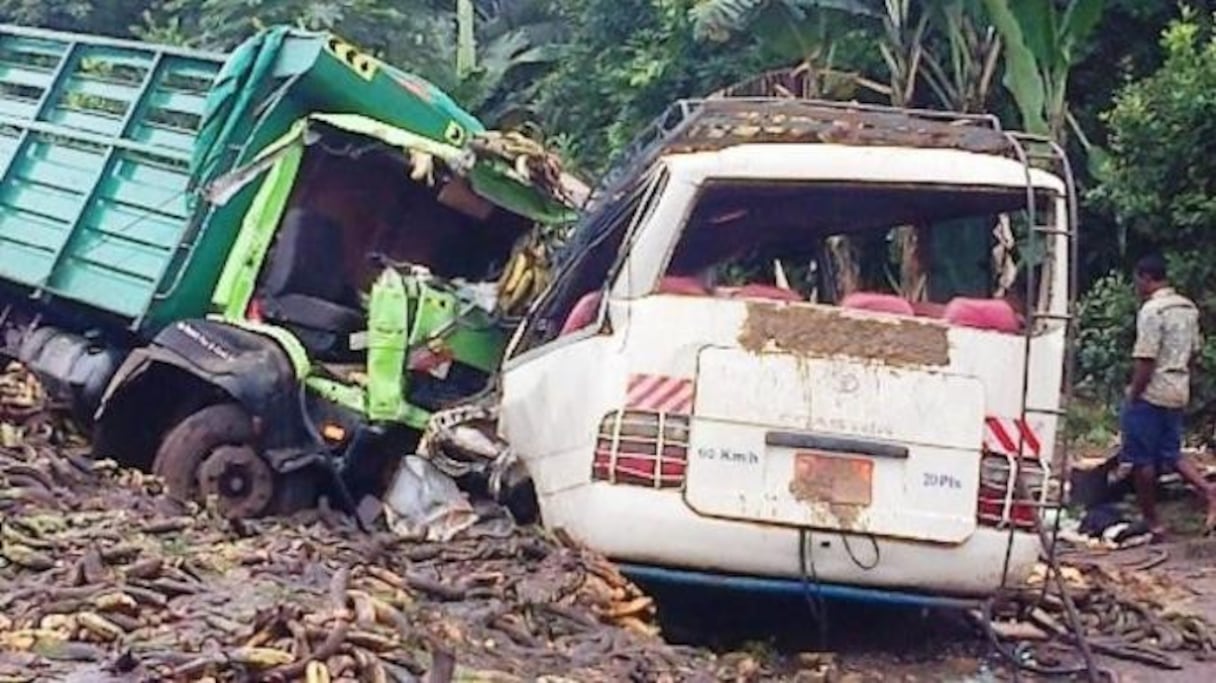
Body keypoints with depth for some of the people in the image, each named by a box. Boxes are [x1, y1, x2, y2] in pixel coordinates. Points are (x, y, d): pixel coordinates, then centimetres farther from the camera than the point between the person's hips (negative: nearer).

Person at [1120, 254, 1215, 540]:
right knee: (1170, 453, 17)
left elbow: (1145, 359, -20)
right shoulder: (1188, 307, 10)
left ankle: (1151, 522, 7)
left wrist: (1133, 395, -13)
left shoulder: (1152, 310, -17)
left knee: (1142, 460, 2)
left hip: (1151, 393, -8)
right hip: (1178, 393, 8)